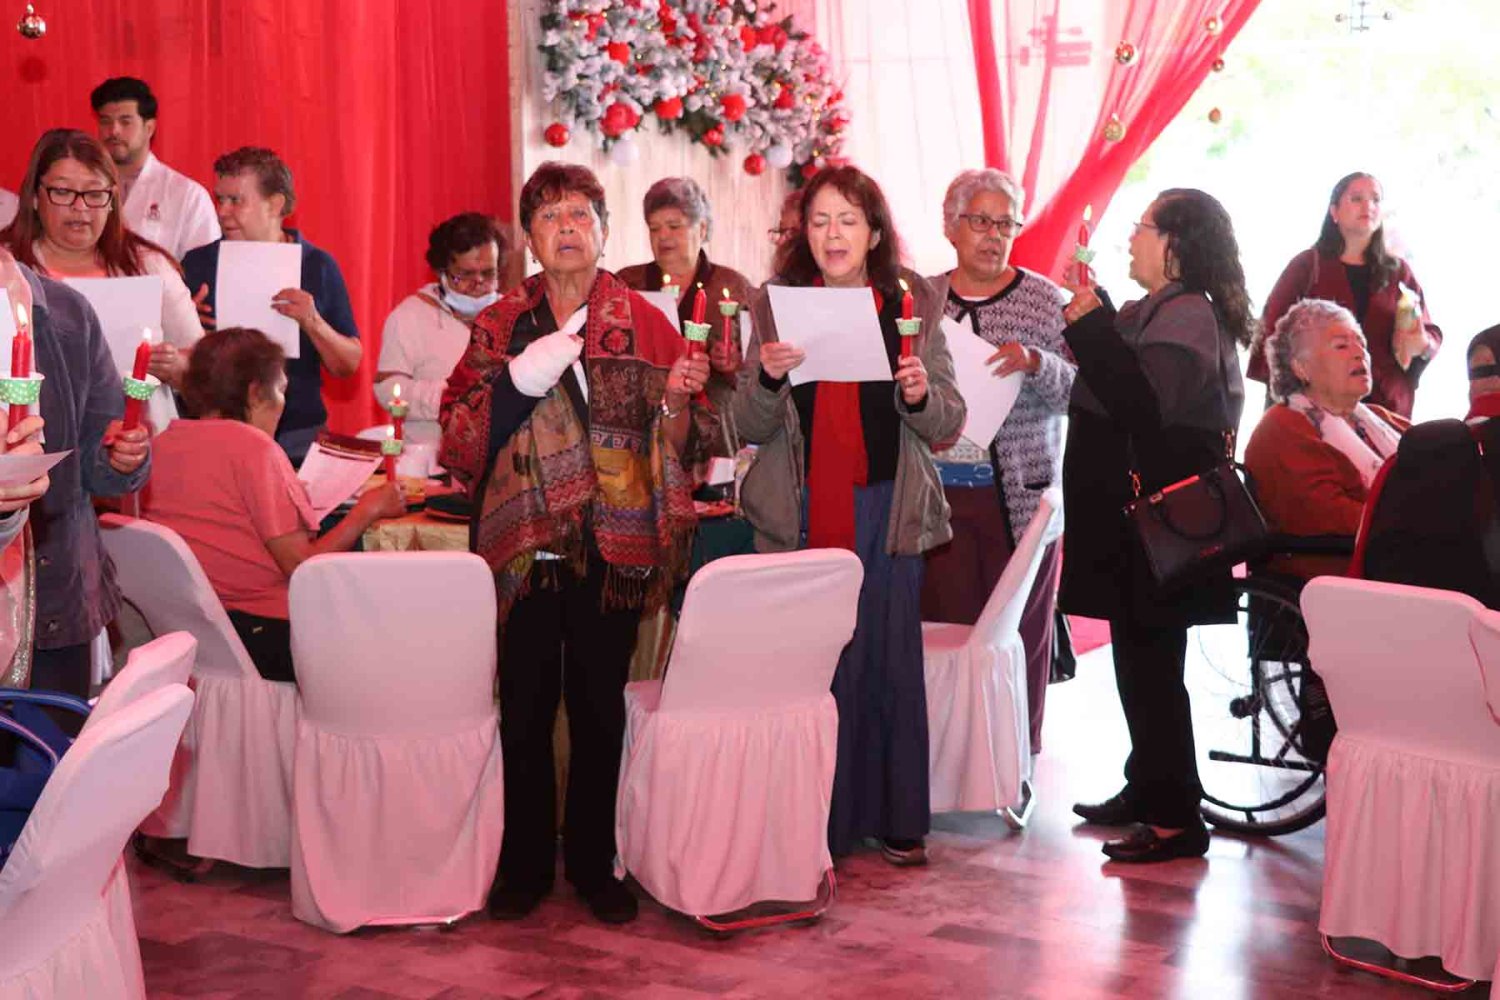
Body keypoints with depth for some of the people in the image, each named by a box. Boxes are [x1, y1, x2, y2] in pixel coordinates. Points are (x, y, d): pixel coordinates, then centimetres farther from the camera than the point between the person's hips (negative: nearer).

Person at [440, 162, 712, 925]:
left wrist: (677, 398, -15)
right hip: (522, 544, 0)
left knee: (600, 707, 7)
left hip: (611, 545, 0)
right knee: (525, 706, 5)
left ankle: (593, 861, 21)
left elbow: (685, 444, 6)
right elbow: (457, 440, 0)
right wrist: (516, 383, -13)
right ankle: (524, 862, 19)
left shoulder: (644, 325, 4)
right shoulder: (498, 327, 6)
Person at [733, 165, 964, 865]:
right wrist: (766, 377, -17)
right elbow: (749, 428, 3)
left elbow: (949, 425, 7)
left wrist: (921, 394, -14)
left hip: (886, 509, 1)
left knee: (890, 659, 5)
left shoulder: (914, 306, 5)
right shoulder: (776, 307, 5)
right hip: (800, 511, 0)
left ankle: (897, 820, 18)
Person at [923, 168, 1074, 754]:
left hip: (1020, 492, -1)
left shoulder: (1045, 299, 3)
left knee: (1020, 632, 1)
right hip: (938, 490, 2)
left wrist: (1035, 363, -20)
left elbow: (1079, 390, -2)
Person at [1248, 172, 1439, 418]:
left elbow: (1430, 332, 17)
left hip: (1387, 405, 3)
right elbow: (1272, 329, 3)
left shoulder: (1398, 271, 17)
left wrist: (1423, 345, -6)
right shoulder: (1307, 266, 9)